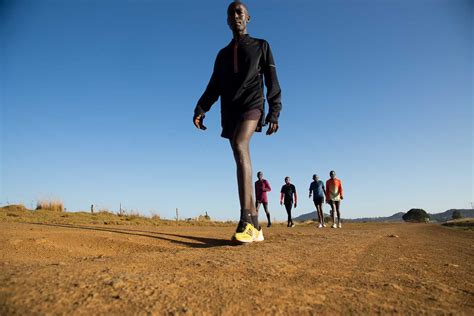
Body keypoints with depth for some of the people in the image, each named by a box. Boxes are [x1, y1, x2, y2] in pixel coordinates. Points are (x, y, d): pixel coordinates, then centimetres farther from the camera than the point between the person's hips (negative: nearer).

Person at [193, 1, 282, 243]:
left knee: (240, 146, -32)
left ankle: (246, 221, -38)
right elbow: (214, 87, 16)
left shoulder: (261, 46, 17)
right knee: (242, 161, -2)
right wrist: (200, 109, -2)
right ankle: (255, 226, 2)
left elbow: (272, 81, 8)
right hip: (229, 112, 5)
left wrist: (274, 112, -6)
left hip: (252, 105, -4)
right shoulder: (223, 54, 25)